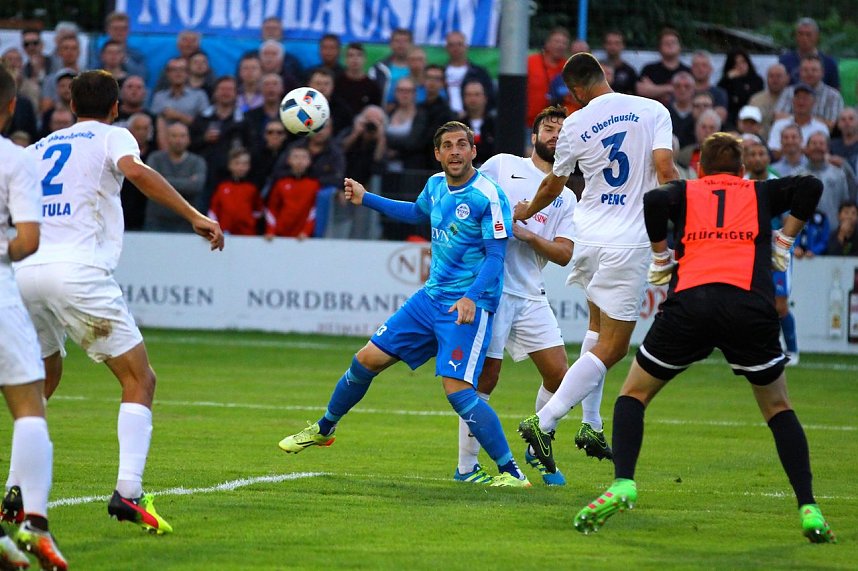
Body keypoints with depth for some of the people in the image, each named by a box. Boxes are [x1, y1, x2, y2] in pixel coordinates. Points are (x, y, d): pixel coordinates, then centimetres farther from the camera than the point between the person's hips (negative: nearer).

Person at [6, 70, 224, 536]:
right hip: (78, 271, -5)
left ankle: (18, 491, 16)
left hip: (24, 270, 5)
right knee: (140, 381, 2)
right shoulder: (112, 136, 11)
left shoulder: (38, 148, 25)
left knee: (43, 381, 26)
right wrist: (196, 217, -15)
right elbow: (136, 171, -11)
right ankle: (128, 492, -15)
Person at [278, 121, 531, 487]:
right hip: (431, 296, 7)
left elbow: (496, 255, -18)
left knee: (457, 390, -21)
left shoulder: (488, 196, -15)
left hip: (468, 305, -7)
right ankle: (324, 429, 33)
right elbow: (417, 213, 31)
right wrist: (366, 199, 31)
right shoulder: (435, 186, 7)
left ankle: (511, 472, -14)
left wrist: (471, 297, -31)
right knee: (368, 359, 10)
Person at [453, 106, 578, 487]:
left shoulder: (566, 198, 15)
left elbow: (564, 254, 4)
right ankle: (466, 466, 5)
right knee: (485, 378, -5)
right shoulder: (503, 165, 7)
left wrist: (529, 235, -10)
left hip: (530, 295, 5)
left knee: (558, 375, -1)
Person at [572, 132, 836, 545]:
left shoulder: (685, 191, 23)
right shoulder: (760, 193, 26)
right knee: (779, 409, 19)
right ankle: (808, 508, 4)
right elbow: (809, 186, 10)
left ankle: (623, 483, -6)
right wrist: (784, 241, 18)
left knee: (633, 395, 17)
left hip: (689, 303, -1)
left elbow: (653, 202, 1)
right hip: (750, 306, 1)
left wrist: (660, 256, 14)